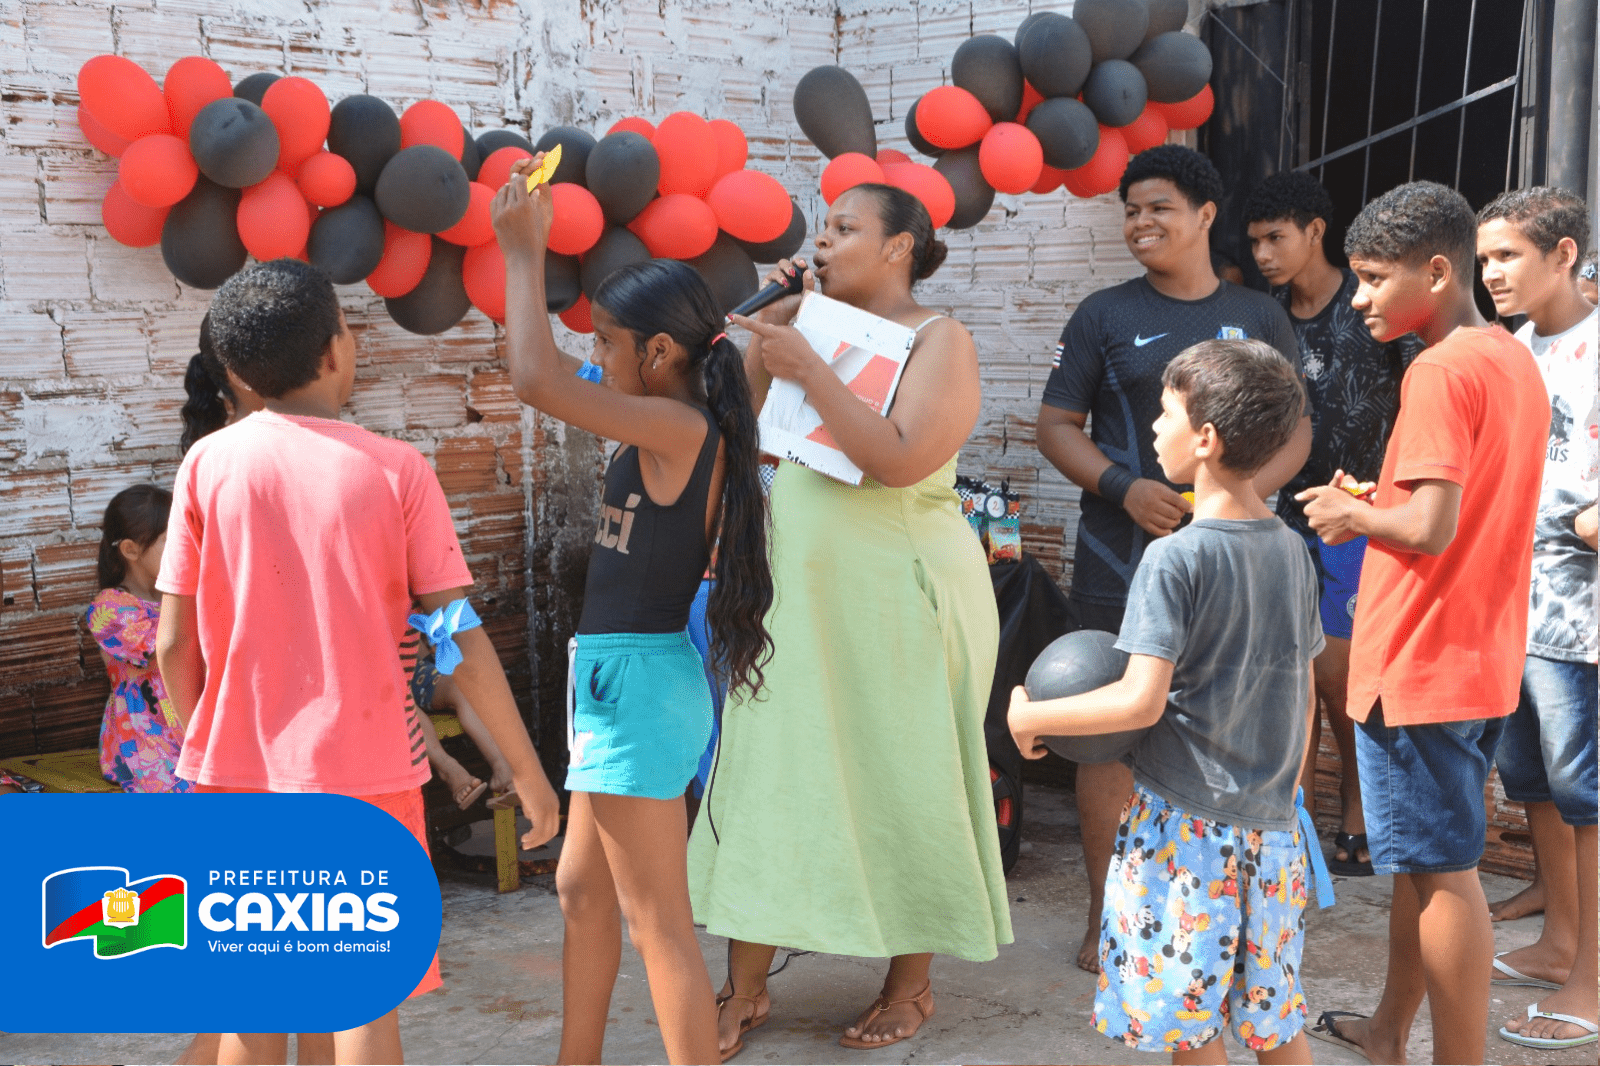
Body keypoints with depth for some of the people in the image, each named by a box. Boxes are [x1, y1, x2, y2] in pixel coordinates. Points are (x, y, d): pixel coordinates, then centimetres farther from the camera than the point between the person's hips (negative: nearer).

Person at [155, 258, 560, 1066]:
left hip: (239, 772, 2)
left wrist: (205, 750, 14)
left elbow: (174, 644, -3)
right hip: (361, 773, -2)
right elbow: (463, 641, -9)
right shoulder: (394, 468, -8)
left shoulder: (208, 464, -3)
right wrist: (528, 771, -1)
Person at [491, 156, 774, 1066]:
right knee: (584, 888, 22)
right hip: (617, 676, 10)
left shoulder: (679, 429, -20)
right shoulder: (682, 431, 7)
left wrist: (525, 250, -16)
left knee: (657, 922, -2)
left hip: (640, 682, -10)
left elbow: (537, 380, -27)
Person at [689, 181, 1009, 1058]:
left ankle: (910, 986, 22)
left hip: (897, 599, -5)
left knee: (902, 786, 5)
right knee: (768, 776, 6)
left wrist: (807, 369, -21)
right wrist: (768, 329, 0)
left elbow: (899, 459, -21)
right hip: (797, 595, 6)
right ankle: (745, 992, 16)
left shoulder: (938, 340, -6)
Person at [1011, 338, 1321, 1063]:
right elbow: (1305, 699, 12)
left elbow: (1141, 701, -22)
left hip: (1186, 818, -7)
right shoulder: (1293, 552, 5)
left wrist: (1029, 717, -9)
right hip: (1272, 825, 7)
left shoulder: (1175, 557, -16)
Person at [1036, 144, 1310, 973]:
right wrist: (1125, 488, -14)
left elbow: (1295, 425, 11)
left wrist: (1249, 491, -9)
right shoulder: (1105, 315, 4)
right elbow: (1056, 424, 2)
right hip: (1122, 557, -1)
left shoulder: (1259, 317, 10)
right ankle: (1106, 917, 13)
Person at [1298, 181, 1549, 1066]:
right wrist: (1379, 505, 11)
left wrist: (1354, 514, -8)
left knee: (1443, 872, -1)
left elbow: (1430, 528, -26)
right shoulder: (1517, 361, 11)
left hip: (1420, 663, -10)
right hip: (1485, 660, 10)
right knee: (1424, 860, 19)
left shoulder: (1438, 372, -18)